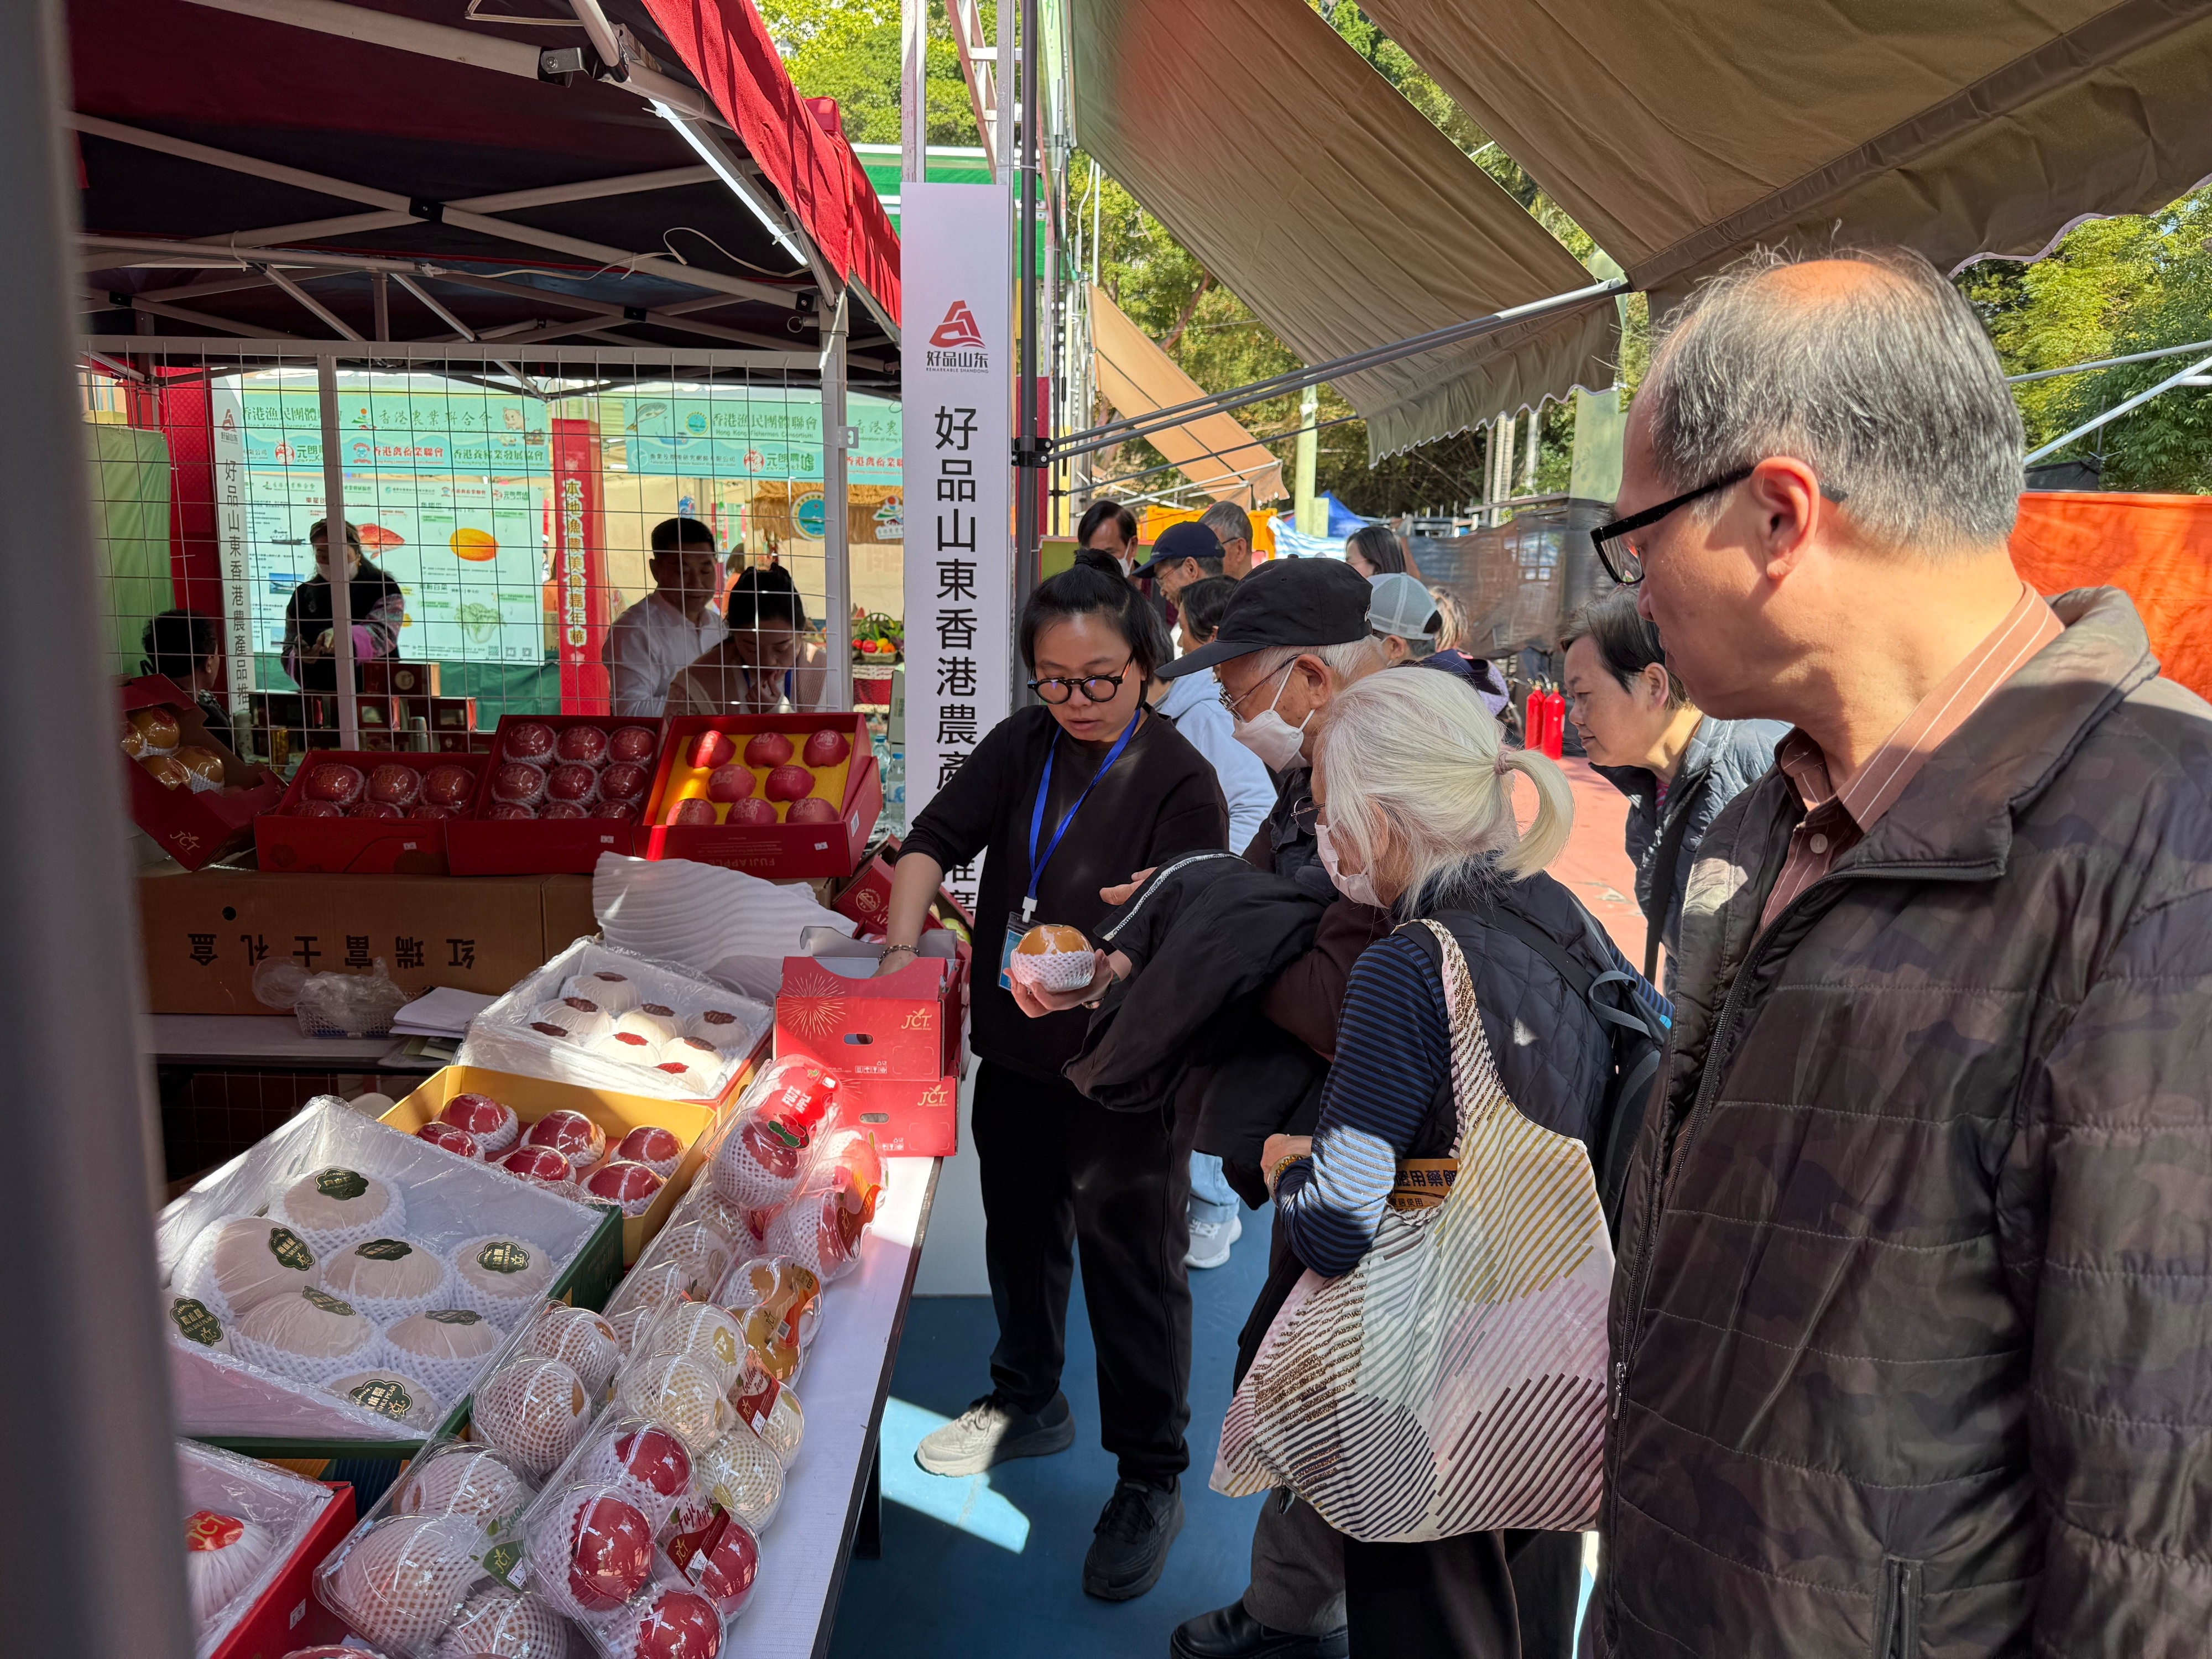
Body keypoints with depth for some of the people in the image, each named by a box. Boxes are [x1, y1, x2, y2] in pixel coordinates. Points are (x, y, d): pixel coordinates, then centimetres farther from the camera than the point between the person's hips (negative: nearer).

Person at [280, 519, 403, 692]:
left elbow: (383, 633, -15)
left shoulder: (383, 589, 3)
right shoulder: (303, 595, 14)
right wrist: (301, 657, -7)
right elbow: (288, 654, 17)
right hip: (319, 694, 6)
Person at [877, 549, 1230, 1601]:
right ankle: (1029, 1403, 47)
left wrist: (1096, 976, -39)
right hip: (1016, 1052, 7)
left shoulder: (1179, 780, -16)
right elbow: (940, 833, 0)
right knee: (1021, 1235, 23)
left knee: (1134, 1270, 5)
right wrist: (903, 935, -16)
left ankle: (1151, 1483, 23)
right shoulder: (1024, 745, 3)